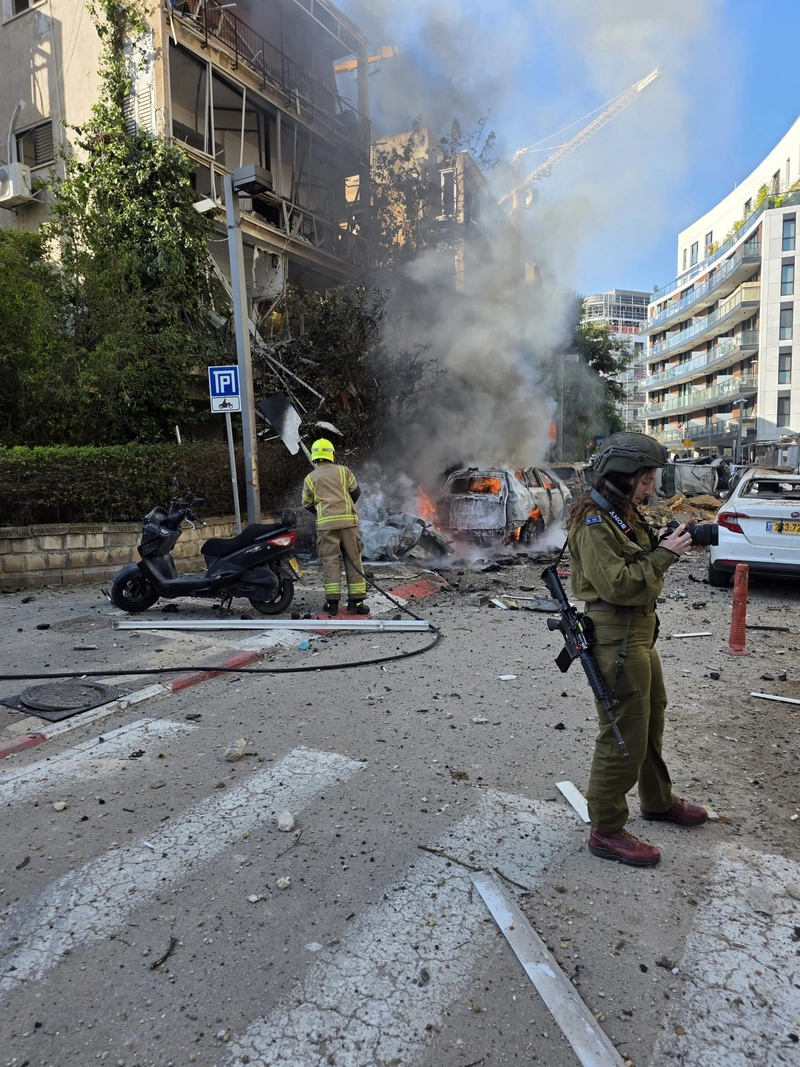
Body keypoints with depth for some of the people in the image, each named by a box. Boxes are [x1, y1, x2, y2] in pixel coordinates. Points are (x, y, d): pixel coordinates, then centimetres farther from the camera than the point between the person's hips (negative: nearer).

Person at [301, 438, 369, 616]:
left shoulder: (310, 478, 9)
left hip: (326, 523, 0)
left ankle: (332, 602, -1)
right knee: (353, 560, 4)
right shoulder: (343, 470, 10)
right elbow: (356, 492, 14)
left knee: (330, 561, 2)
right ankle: (356, 601, 3)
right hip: (348, 520, 0)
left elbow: (307, 505, 15)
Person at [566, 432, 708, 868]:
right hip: (616, 639, -10)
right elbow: (619, 586, -25)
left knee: (651, 721, 25)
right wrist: (664, 554, -20)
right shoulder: (593, 524, -20)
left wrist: (670, 543, -1)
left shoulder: (624, 513, 11)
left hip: (640, 632, 11)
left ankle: (658, 801, 45)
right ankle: (606, 831, 14)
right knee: (624, 737, -2)